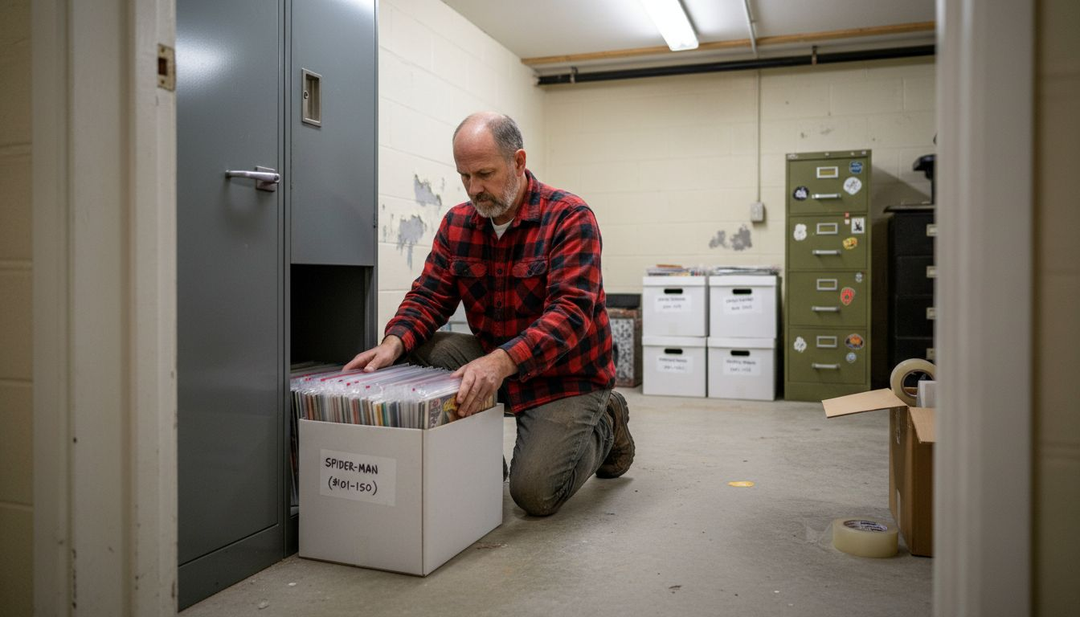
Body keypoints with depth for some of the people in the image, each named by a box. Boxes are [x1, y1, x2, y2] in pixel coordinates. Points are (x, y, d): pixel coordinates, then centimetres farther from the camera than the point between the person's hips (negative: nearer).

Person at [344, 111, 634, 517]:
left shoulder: (570, 217, -17)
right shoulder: (457, 223, 1)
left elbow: (570, 312, -28)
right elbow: (429, 295, -2)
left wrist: (502, 361, -43)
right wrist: (395, 342, -24)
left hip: (566, 375, -5)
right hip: (492, 361, 5)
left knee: (534, 492, -16)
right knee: (422, 348, -18)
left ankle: (604, 428, 15)